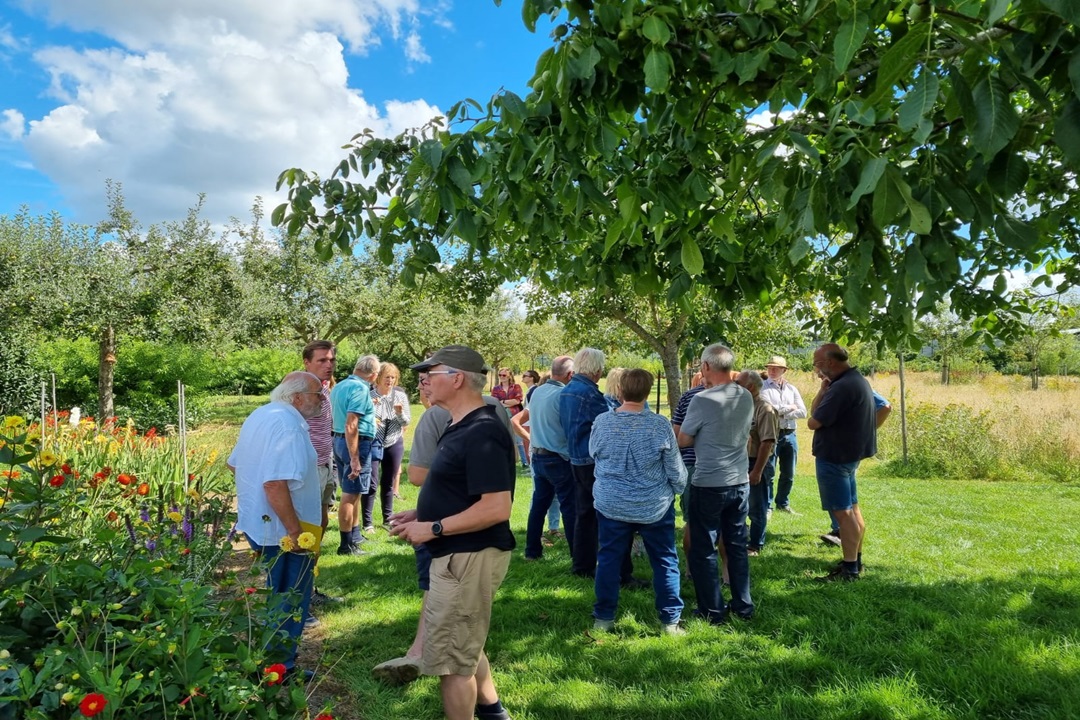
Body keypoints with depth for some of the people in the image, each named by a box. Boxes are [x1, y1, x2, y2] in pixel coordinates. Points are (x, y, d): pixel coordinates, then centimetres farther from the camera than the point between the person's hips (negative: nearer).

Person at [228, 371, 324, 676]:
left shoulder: (260, 415, 8)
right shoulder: (288, 425, -23)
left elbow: (234, 464, 18)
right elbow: (275, 483, -32)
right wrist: (295, 531, -27)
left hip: (256, 523, 10)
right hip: (281, 530, -10)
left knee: (278, 597, 24)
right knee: (291, 603, 7)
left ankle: (268, 657, 36)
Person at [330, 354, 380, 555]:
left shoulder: (339, 386, 11)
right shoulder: (360, 389, -17)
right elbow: (351, 426, -24)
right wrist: (354, 459, -24)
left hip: (338, 440, 10)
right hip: (357, 443, -9)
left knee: (350, 493, 19)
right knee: (350, 495, -2)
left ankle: (355, 536, 31)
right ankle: (346, 545, 6)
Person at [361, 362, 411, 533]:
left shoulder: (400, 395, -2)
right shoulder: (369, 396, -9)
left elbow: (407, 421, 0)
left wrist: (400, 413, -20)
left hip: (394, 444, 3)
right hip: (373, 444, -3)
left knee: (388, 483, 12)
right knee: (372, 484, -6)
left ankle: (388, 519, 24)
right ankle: (368, 522, 2)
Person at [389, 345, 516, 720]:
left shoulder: (482, 433, -24)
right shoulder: (463, 427, 9)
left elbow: (496, 508, -29)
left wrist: (433, 529, -22)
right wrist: (419, 513, 7)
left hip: (469, 558, -11)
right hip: (461, 554, 11)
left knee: (450, 656, 5)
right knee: (464, 644, 27)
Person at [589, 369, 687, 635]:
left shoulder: (601, 422, -11)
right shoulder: (660, 425, -17)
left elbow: (593, 453, 8)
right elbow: (676, 469, -8)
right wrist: (679, 489, 13)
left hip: (611, 505, 2)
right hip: (654, 506, -1)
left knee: (609, 559, 14)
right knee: (665, 562, 13)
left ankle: (604, 617, 23)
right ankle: (670, 620, 20)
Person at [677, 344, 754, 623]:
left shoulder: (702, 400, -18)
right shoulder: (747, 398, 1)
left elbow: (683, 441, -9)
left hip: (709, 485, -6)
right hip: (740, 482, 6)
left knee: (704, 550, 7)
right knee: (737, 546, 17)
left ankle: (712, 611, 14)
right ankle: (743, 606, 25)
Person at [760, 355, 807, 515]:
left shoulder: (792, 389, 11)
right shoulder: (763, 388, -3)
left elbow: (803, 412, 1)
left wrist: (781, 413, -12)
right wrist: (789, 408, -5)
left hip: (790, 435, 5)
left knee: (788, 474, 14)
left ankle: (783, 504, 30)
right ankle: (767, 507, 9)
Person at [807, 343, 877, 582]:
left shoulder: (841, 387, -23)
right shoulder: (858, 380, 11)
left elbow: (813, 422, -20)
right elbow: (815, 411, 11)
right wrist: (823, 390, -5)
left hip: (834, 456, -11)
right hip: (849, 453, 11)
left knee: (843, 512, -4)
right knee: (852, 509, 16)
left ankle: (850, 570, 3)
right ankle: (856, 561, 26)